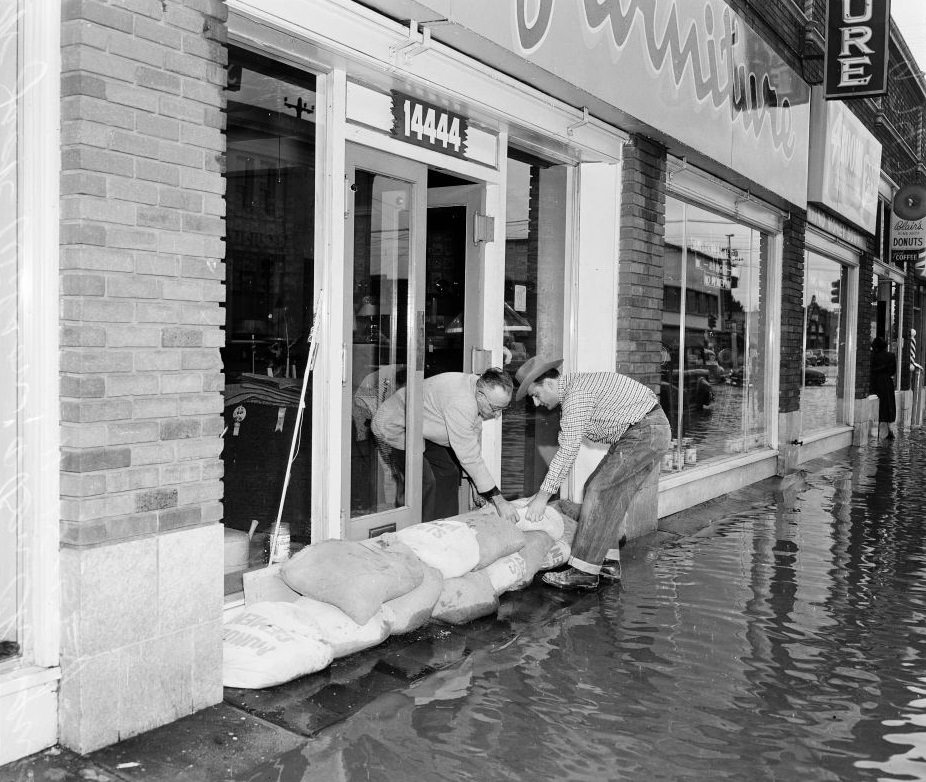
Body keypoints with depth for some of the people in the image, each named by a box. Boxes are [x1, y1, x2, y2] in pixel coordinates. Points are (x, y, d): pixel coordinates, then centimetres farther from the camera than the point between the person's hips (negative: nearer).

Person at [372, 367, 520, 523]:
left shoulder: (480, 388, -8)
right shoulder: (459, 404, -37)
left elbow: (473, 444, 1)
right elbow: (469, 457, -34)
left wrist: (479, 488, 1)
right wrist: (499, 501, -31)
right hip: (392, 426, -10)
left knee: (448, 473, 7)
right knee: (425, 482, -22)